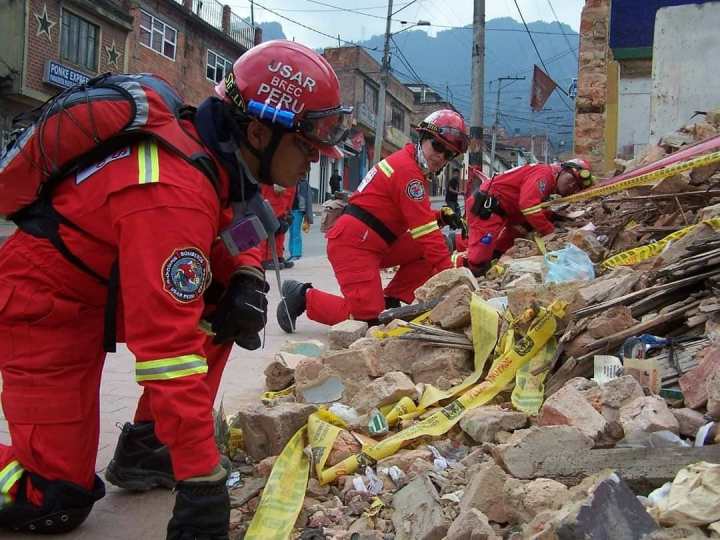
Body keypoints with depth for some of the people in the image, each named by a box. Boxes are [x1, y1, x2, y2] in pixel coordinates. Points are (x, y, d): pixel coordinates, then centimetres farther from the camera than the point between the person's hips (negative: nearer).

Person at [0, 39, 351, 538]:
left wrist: (247, 278, -12)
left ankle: (145, 448, 6)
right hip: (43, 304, -9)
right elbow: (168, 346, -38)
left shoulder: (217, 154, -8)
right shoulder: (172, 194, -35)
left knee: (225, 309, -4)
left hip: (104, 283, 9)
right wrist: (202, 481, -36)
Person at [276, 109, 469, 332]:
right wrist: (448, 271, -17)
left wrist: (440, 217, 0)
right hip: (353, 245, -10)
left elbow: (415, 217, 19)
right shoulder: (408, 170, -16)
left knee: (427, 250, 0)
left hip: (374, 244, 10)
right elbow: (424, 230, -19)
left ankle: (390, 301, 4)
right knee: (370, 317, -14)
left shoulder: (405, 162, 16)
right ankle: (304, 296, 2)